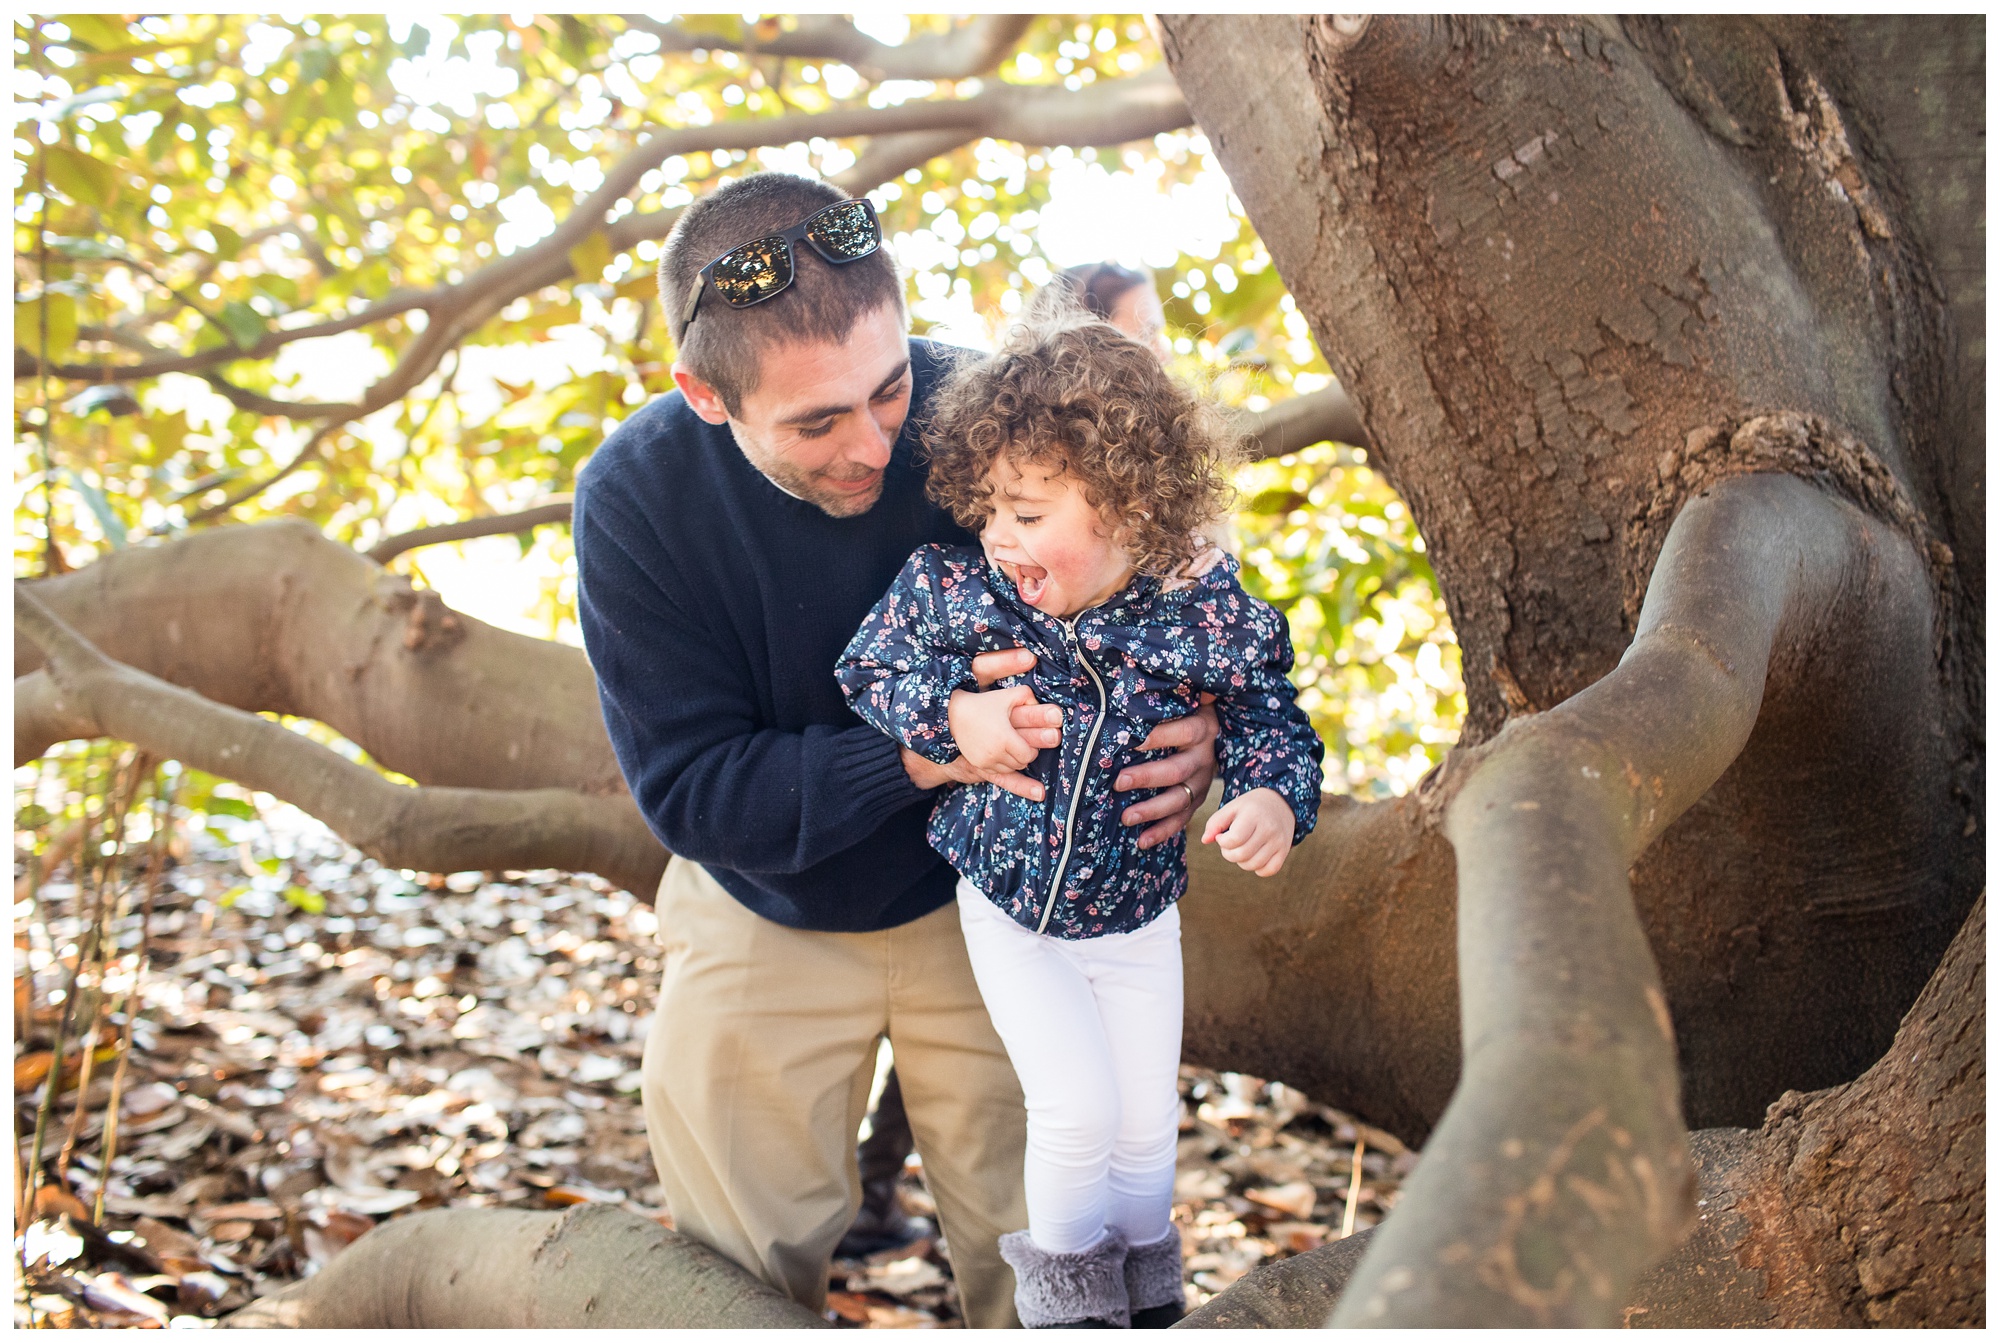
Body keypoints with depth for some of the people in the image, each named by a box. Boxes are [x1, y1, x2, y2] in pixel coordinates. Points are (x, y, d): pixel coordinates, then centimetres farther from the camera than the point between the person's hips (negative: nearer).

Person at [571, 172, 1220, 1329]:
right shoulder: (636, 500, -24)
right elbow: (688, 787, -23)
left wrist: (1199, 735, -31)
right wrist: (917, 751, -37)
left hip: (979, 897, 0)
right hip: (764, 920, 0)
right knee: (742, 1275, 12)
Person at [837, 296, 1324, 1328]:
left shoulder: (1210, 613, -20)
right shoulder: (953, 587, -20)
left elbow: (1270, 718, -8)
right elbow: (869, 667, -6)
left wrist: (1273, 799, -29)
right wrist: (954, 713, -24)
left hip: (1136, 914, 2)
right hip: (1007, 906, -1)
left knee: (1147, 1122, 15)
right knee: (1076, 1108, -6)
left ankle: (1144, 1286, 42)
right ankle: (1064, 1273, 24)